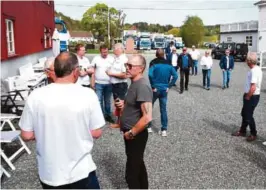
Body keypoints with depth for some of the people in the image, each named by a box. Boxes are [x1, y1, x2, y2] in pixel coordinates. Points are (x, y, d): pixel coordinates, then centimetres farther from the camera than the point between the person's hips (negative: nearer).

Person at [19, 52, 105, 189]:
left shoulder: (35, 96, -12)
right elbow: (96, 133, -9)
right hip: (81, 171, -2)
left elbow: (27, 135, -5)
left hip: (49, 173, 2)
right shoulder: (88, 95, -16)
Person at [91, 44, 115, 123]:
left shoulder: (111, 59, 0)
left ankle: (108, 115, 25)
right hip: (98, 84, -1)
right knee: (99, 101, 0)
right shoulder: (96, 58, 0)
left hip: (108, 84, 1)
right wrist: (92, 83, -1)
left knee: (107, 101, 13)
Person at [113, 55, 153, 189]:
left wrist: (131, 133, -19)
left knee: (131, 172, 2)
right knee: (138, 164, 23)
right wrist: (124, 104, 3)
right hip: (131, 133, 10)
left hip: (136, 135, -10)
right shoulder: (134, 83, 7)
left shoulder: (142, 86, -24)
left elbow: (147, 117, -29)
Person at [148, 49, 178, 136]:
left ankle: (148, 127, 18)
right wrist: (169, 86, 0)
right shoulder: (169, 65, 3)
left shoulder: (155, 64, -8)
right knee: (163, 109, 9)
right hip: (164, 90, 3)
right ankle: (164, 130, 9)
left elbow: (150, 75, -23)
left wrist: (153, 86, -14)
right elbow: (175, 76, -3)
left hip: (155, 89, -3)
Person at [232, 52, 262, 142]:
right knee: (244, 113, 19)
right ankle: (242, 131, 32)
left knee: (248, 116, 3)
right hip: (250, 96, 10)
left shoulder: (254, 71, -24)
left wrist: (247, 97, -15)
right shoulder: (256, 69, 7)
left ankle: (253, 134, 18)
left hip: (252, 97, -10)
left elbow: (253, 87, -28)